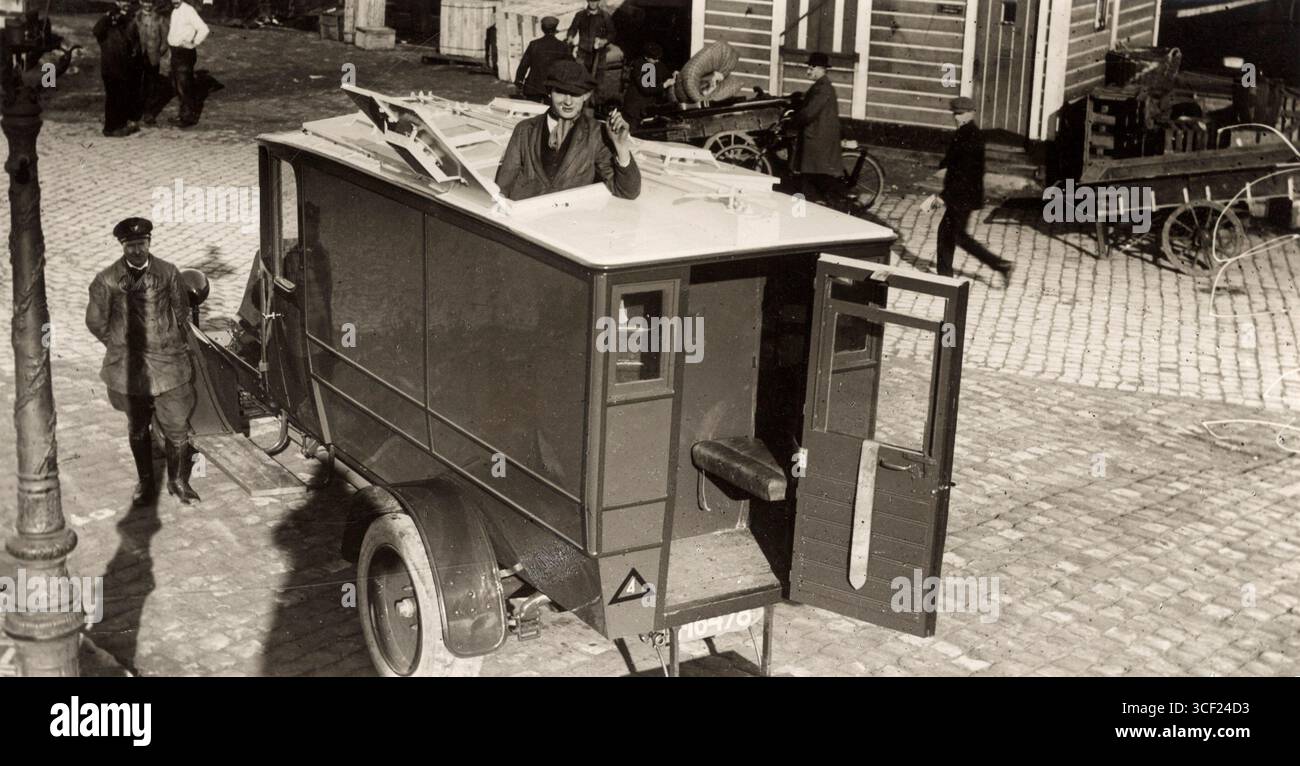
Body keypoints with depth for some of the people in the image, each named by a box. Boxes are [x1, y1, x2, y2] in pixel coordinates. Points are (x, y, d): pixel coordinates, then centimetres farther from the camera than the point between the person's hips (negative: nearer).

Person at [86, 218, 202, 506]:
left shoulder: (168, 273, -1)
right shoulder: (107, 280, -5)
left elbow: (182, 312, 12)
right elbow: (96, 322, 5)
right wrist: (121, 347, 9)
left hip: (168, 363, 0)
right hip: (129, 368, 0)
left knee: (177, 427, 2)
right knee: (138, 429, 12)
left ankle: (178, 480, 21)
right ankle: (145, 482, 26)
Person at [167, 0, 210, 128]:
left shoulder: (188, 10, -15)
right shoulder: (174, 11, 12)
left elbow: (203, 29, -23)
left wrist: (194, 44, -18)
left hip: (185, 52, -9)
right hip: (175, 52, 9)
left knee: (184, 86, -7)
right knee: (176, 84, 15)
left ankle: (190, 118, 0)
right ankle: (185, 114, 25)